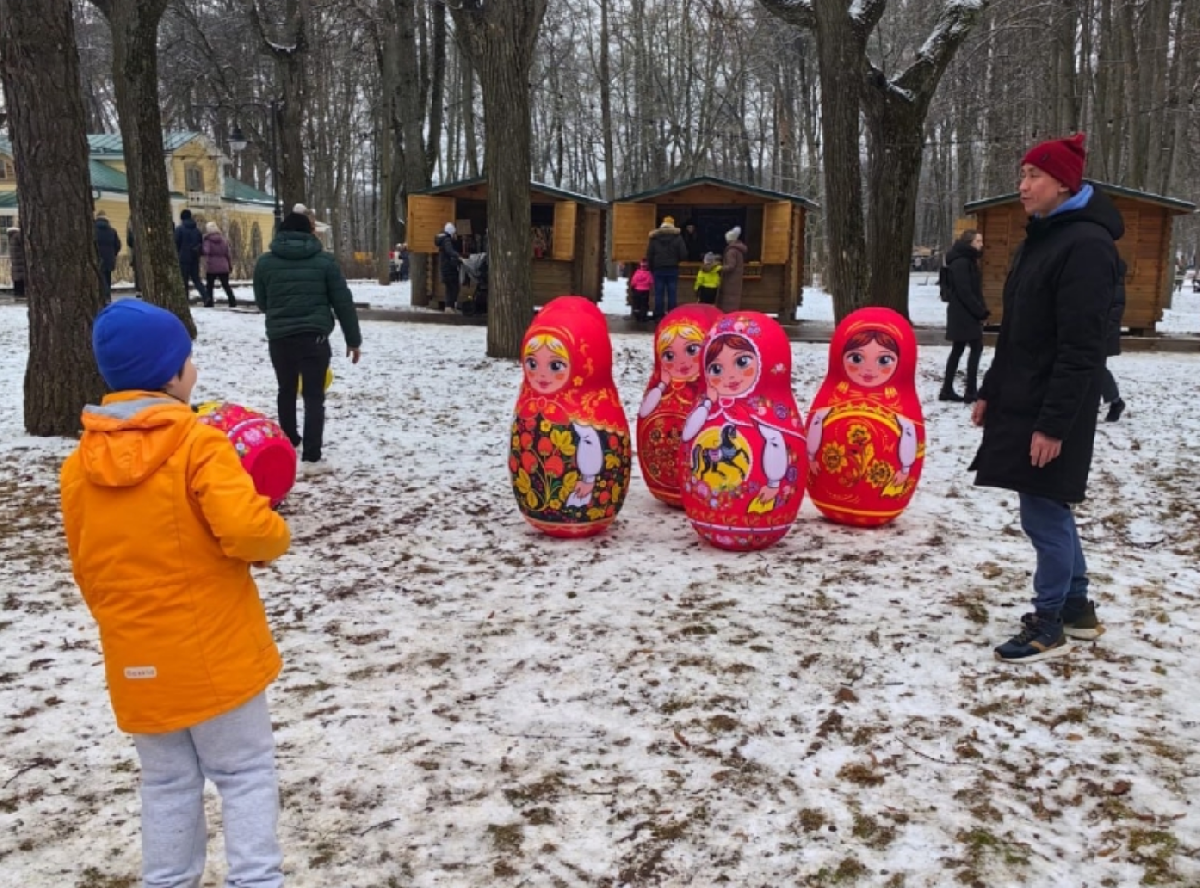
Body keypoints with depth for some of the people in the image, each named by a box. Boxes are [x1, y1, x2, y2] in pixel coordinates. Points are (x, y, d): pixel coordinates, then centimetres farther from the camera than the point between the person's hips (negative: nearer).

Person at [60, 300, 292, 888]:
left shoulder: (80, 462, 2)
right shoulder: (197, 443, -16)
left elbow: (86, 568, 10)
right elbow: (245, 529, -28)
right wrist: (277, 539, -6)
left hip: (136, 660, 5)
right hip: (214, 650, -5)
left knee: (167, 782, 20)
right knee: (245, 772, 9)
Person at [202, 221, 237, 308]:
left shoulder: (208, 240, -7)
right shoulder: (223, 239, 5)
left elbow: (206, 251, -23)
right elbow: (227, 254, 7)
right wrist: (230, 265, 12)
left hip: (211, 268, -3)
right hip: (223, 267, 3)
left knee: (209, 285, 8)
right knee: (226, 285, 10)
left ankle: (209, 302, 4)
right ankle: (233, 302, 3)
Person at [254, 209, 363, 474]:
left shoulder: (265, 262, 5)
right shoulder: (324, 260, 0)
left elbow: (261, 302, 15)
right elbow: (343, 302, -1)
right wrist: (353, 339, 6)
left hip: (279, 338, 2)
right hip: (314, 337, -2)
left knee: (287, 391, 21)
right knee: (314, 396, 0)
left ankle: (290, 443, 36)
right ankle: (311, 459, -7)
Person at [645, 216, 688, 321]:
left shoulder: (654, 237, 3)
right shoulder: (677, 237, -2)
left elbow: (649, 255, 2)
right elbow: (683, 254, -5)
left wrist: (651, 268, 9)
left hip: (658, 269, 1)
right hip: (672, 269, -1)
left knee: (659, 293, 3)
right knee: (672, 293, 2)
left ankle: (658, 316, 2)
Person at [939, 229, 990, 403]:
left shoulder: (968, 260, 17)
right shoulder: (961, 262, -15)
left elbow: (975, 289, 17)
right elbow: (963, 291, -21)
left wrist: (981, 310, 8)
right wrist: (981, 311, -17)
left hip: (965, 313, 10)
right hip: (964, 314, -10)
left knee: (958, 350, 10)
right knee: (976, 348, -7)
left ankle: (947, 390, 13)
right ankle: (971, 392, -5)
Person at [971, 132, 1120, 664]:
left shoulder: (1086, 244, -16)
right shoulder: (1040, 239, 13)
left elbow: (1080, 348, -21)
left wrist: (1053, 423, -23)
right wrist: (990, 392, 17)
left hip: (1051, 412, -9)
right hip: (1022, 403, 9)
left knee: (1043, 514, -1)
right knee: (1052, 510, 17)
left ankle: (1048, 626, 13)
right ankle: (1077, 608, 30)